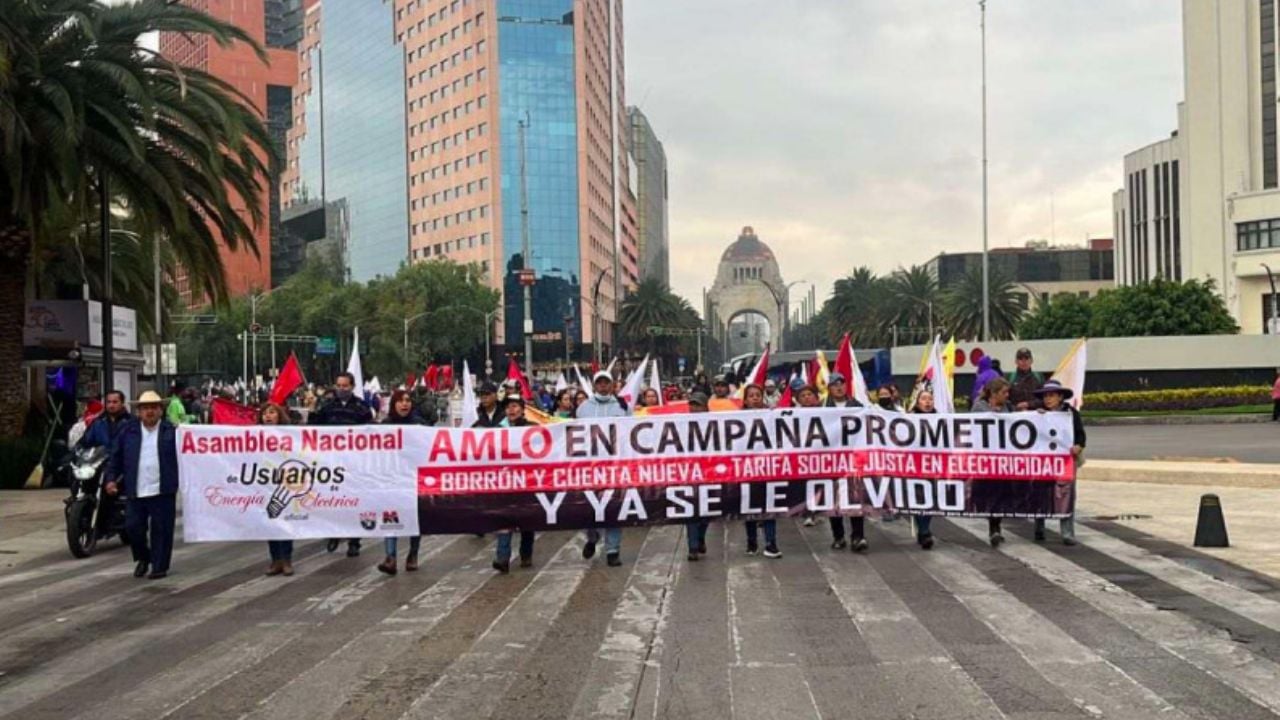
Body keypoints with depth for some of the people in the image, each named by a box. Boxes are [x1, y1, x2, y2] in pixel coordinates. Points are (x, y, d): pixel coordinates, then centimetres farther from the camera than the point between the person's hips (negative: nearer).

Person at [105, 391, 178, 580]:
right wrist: (111, 478, 2)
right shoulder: (127, 432, 9)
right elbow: (116, 457, 13)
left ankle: (160, 566, 13)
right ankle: (142, 558, 29)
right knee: (133, 527, 4)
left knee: (161, 529, 1)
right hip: (135, 491, 3)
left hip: (162, 491, -2)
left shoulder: (171, 432, 2)